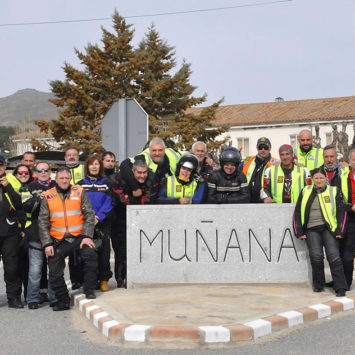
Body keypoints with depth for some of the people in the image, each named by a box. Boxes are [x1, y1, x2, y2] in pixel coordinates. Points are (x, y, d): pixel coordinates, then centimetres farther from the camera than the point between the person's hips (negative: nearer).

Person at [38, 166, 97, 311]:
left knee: (90, 255, -28)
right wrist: (47, 244, -4)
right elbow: (43, 222, 5)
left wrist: (87, 236, -11)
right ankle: (63, 301, 18)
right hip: (58, 240, 2)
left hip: (79, 237, -2)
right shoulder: (48, 196, 6)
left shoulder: (79, 192, 4)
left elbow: (89, 215, 1)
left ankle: (89, 291, -12)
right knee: (55, 273, -2)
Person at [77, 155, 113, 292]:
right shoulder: (80, 184, 10)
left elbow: (108, 203, -1)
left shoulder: (106, 183, 9)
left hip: (103, 223, 0)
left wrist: (98, 217, -14)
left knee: (103, 251, -5)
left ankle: (104, 280, 3)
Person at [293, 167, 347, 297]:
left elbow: (341, 211, 5)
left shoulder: (334, 191, 7)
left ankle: (340, 288, -10)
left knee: (333, 256, -14)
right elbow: (297, 212, 11)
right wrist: (299, 232, 4)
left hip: (329, 228, -1)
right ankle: (318, 285, 6)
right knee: (316, 256, -15)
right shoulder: (305, 192, 10)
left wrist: (339, 231, -4)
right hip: (312, 230, 1)